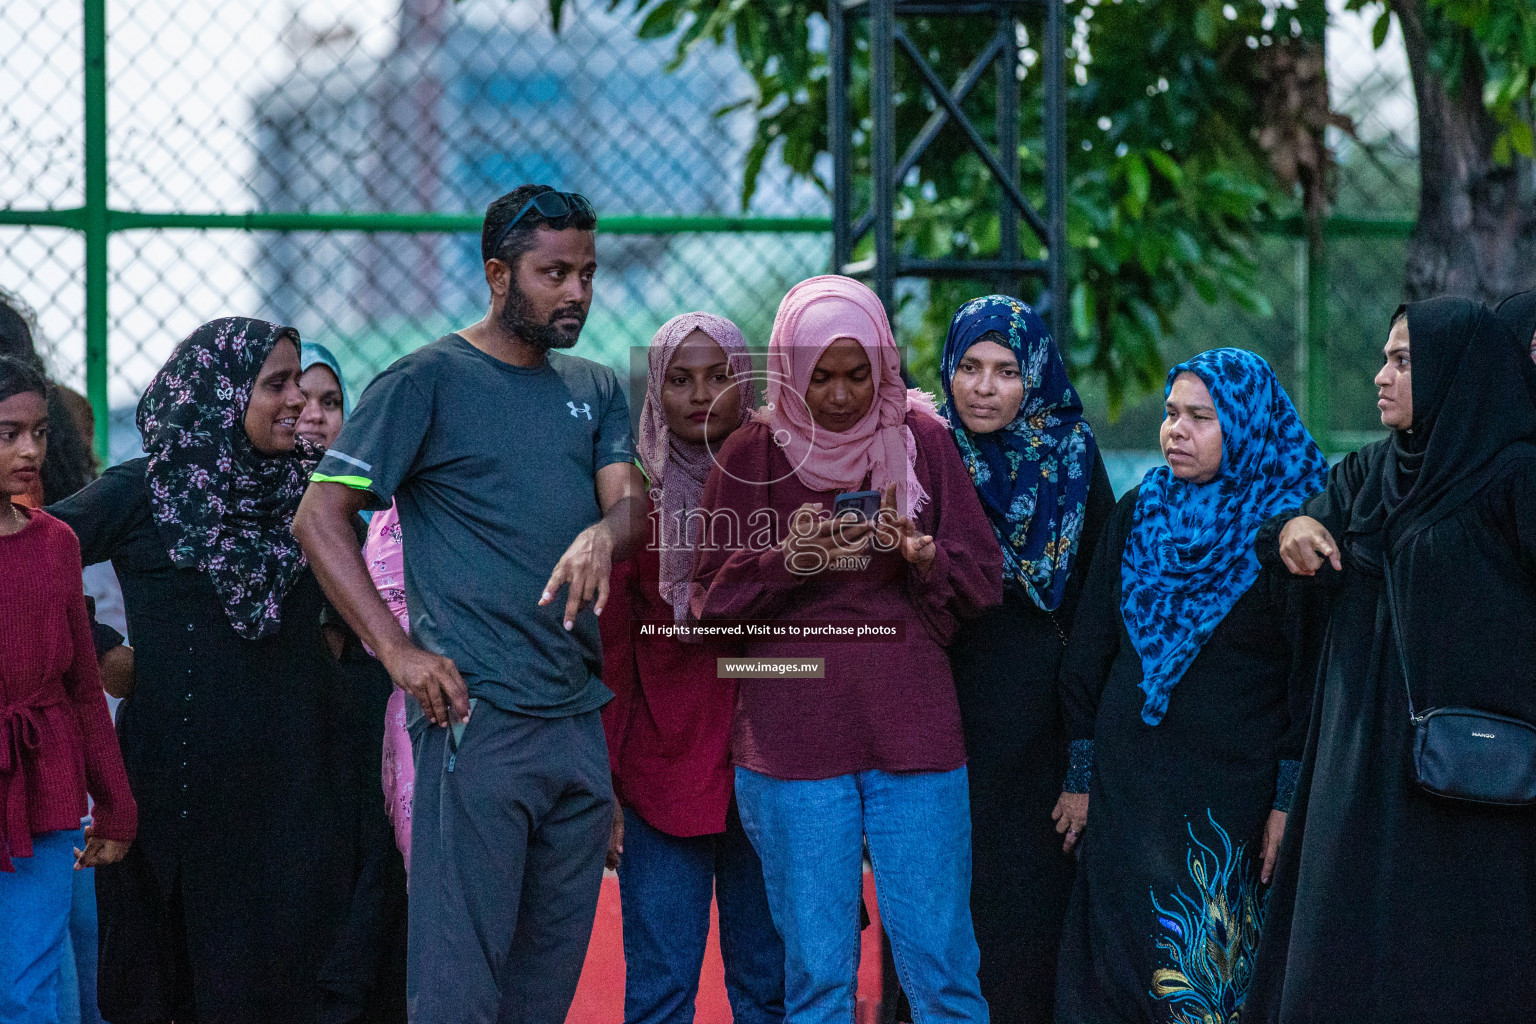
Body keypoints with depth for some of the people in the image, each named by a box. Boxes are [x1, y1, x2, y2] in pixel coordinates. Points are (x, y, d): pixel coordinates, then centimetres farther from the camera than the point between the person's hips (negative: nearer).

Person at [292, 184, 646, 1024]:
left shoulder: (596, 390, 17)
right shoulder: (427, 382, -2)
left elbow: (631, 499, 3)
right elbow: (320, 518, -6)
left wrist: (603, 534, -22)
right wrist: (397, 650, -14)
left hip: (580, 721, 7)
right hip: (476, 716, -7)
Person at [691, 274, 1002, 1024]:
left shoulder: (922, 441, 5)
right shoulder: (751, 455, 4)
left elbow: (983, 579, 5)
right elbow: (710, 600, 3)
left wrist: (923, 555, -15)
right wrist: (787, 561, -15)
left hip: (912, 733, 0)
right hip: (792, 734, 0)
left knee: (939, 963, -3)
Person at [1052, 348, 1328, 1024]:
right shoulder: (1136, 514, 9)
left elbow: (1312, 670, -7)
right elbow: (1089, 651, 13)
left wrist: (1289, 800, -11)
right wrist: (1079, 777, 9)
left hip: (1231, 802, -4)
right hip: (1126, 785, 5)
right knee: (1117, 967, 4)